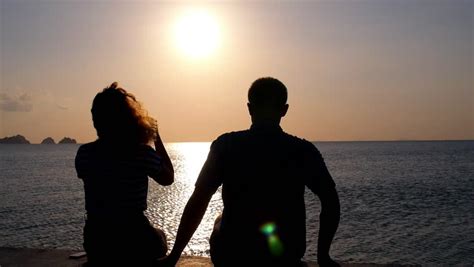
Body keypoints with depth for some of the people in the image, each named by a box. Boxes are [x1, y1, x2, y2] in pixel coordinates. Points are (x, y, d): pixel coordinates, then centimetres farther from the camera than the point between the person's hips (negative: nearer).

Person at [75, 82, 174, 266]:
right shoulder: (142, 153, -17)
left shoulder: (84, 153, -7)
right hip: (133, 235, -3)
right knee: (157, 238, 28)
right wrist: (157, 138, 6)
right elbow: (168, 179, 2)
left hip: (96, 235, 3)